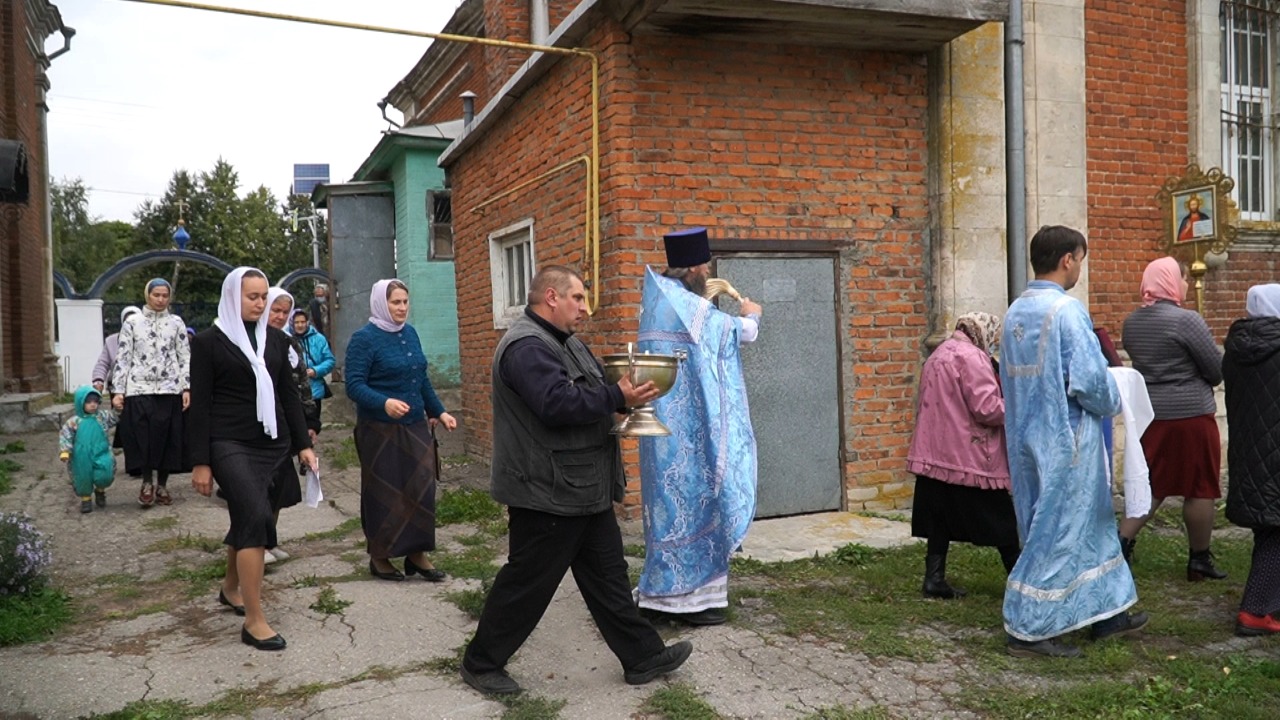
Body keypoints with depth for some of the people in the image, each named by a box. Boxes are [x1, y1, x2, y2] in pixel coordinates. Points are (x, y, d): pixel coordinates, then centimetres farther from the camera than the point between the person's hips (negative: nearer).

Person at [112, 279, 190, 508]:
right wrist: (118, 391, -2)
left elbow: (185, 358, 7)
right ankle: (147, 482, 11)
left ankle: (162, 484, 14)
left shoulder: (177, 323, 9)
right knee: (141, 436, -5)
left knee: (167, 437, 2)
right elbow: (123, 357, 4)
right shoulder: (132, 322, 6)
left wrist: (187, 388, -3)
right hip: (139, 388, -1)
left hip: (169, 389, 1)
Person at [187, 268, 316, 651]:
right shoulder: (209, 341, -3)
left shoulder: (275, 339, 10)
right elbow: (200, 404, -4)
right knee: (256, 516, -17)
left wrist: (303, 443, 9)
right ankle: (254, 621, -12)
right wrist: (200, 462, -7)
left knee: (246, 517, 14)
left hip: (271, 443, 5)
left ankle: (230, 587, 40)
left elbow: (289, 395, 13)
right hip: (229, 443, -5)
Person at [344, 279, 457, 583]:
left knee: (421, 489, 4)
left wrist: (439, 412, 16)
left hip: (416, 426, 6)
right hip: (380, 430, -6)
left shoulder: (410, 333, 11)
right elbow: (354, 385, -17)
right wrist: (384, 403, -32)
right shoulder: (364, 338, -9)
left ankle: (417, 553, 15)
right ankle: (379, 557, 17)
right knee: (384, 494, 2)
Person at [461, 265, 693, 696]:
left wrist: (626, 389, 0)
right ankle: (481, 663, 20)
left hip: (583, 492, 10)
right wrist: (619, 398, -25)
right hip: (547, 495, -10)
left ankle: (642, 656, 24)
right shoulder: (527, 346, -20)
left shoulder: (563, 342, 15)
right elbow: (558, 403, -32)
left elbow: (588, 390, 20)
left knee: (608, 575, 15)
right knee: (526, 584, 3)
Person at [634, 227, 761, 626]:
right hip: (690, 426, -9)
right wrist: (751, 315, 19)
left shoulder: (657, 300, 11)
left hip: (663, 424, 9)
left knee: (671, 499, 13)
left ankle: (661, 591, 20)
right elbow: (740, 331, -1)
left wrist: (705, 296, 31)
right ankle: (689, 597, 6)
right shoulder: (691, 309, -15)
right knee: (692, 499, -2)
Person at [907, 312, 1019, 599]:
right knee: (1000, 521, 4)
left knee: (941, 518, 10)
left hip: (936, 452, 8)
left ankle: (934, 579, 8)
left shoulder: (938, 355, 16)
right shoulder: (971, 357, -13)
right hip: (969, 456, -8)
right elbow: (987, 408, -19)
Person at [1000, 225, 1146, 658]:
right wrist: (1112, 404, -1)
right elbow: (1088, 379, -20)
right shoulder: (1066, 309, -18)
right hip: (1065, 439, -9)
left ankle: (1106, 612, 32)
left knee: (1089, 523, 20)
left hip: (1028, 436, 9)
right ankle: (1027, 630, 9)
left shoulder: (1016, 311, 7)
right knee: (1057, 533, 1)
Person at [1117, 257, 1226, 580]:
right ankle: (1200, 560, 16)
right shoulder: (1186, 320, -15)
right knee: (1200, 488, 6)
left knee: (1152, 484, 14)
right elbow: (1218, 370, -11)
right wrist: (1196, 379, 8)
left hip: (1148, 412, 7)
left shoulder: (1131, 322, 6)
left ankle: (1122, 539, 1)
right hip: (1190, 414, -6)